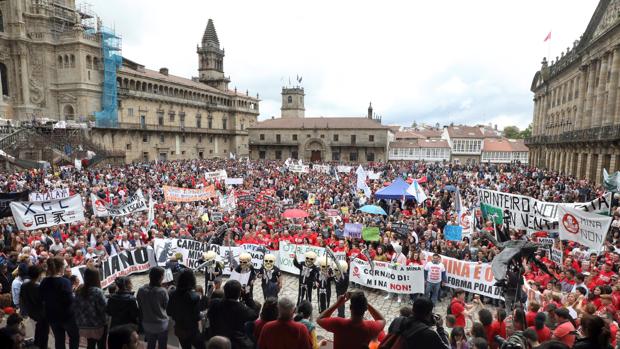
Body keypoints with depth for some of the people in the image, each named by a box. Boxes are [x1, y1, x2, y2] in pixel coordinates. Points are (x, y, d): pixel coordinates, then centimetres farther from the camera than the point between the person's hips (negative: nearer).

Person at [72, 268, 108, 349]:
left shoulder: (80, 291, 0)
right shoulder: (97, 291, -20)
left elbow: (75, 307, 5)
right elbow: (103, 308, -21)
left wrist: (79, 321, 16)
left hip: (85, 325, 6)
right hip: (98, 325, -6)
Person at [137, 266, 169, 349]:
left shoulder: (141, 290, -12)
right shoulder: (162, 291, -23)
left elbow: (140, 307, 0)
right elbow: (166, 306, -8)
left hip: (147, 324, 4)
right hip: (161, 324, -4)